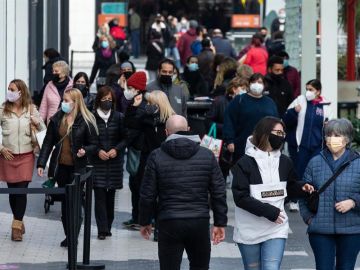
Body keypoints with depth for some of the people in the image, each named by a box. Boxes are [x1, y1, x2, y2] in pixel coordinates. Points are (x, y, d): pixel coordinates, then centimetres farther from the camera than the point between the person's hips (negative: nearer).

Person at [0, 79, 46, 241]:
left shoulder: (31, 109, 2)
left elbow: (43, 130, 10)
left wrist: (37, 122, -11)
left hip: (26, 156, -1)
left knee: (22, 190, -8)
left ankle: (16, 226, -6)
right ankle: (19, 222, 24)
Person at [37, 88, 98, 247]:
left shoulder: (86, 121, -8)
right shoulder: (57, 118, 3)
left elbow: (94, 144, -2)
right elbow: (48, 142, 6)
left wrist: (85, 151, -23)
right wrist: (41, 164, 0)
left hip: (77, 168, -4)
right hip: (61, 167, 4)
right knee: (65, 202, 11)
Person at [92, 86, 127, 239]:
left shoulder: (118, 117, 2)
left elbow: (125, 138, 5)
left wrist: (116, 149, -11)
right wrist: (98, 151, -12)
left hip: (115, 161, 2)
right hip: (97, 162, -2)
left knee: (110, 195, 7)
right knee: (100, 195, -7)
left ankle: (107, 227, 17)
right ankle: (102, 230, -7)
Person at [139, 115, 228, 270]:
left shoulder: (156, 157, -3)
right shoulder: (207, 155, 3)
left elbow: (148, 194, -2)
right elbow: (219, 192, 3)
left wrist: (145, 222, 11)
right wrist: (220, 223, 9)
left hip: (169, 224, -2)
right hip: (200, 222, 2)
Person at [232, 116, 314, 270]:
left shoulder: (284, 162, 4)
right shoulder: (245, 163, -10)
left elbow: (290, 188, 18)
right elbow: (240, 197, -15)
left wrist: (302, 189, -5)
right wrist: (268, 211, -21)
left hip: (276, 228, 2)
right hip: (249, 230, -2)